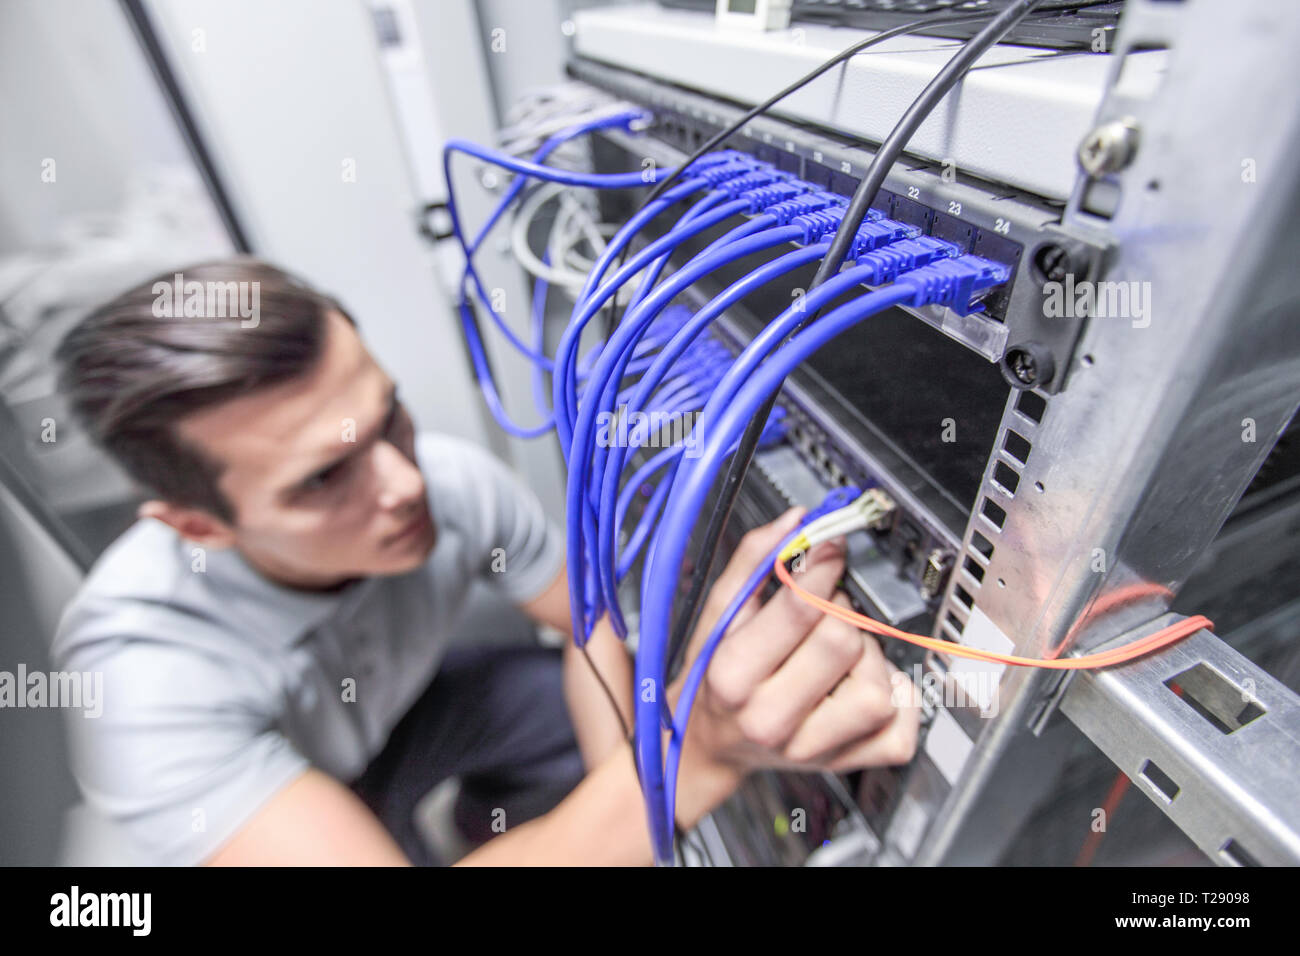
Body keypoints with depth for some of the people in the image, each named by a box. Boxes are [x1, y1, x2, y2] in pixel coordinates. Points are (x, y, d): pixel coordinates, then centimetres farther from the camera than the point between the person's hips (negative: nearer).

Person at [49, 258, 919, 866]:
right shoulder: (147, 672, -38)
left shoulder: (455, 479, -28)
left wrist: (620, 791, -28)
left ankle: (492, 815, 18)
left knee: (615, 690, -12)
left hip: (408, 703, 4)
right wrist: (699, 755, -57)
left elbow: (592, 623, -14)